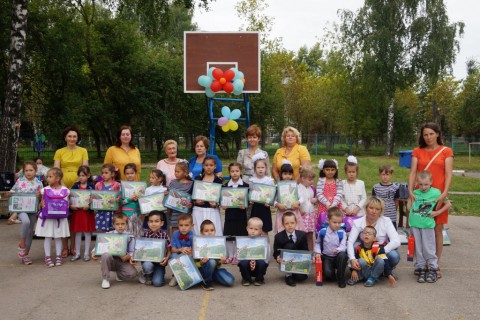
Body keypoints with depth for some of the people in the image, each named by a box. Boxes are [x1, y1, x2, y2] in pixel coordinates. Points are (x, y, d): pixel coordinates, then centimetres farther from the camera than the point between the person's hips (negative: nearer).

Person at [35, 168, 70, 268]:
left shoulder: (65, 190, -1)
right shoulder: (45, 190, 0)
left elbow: (67, 203, 8)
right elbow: (42, 204, 5)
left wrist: (67, 206, -13)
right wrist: (42, 204, -16)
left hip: (60, 217, 0)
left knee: (58, 237, 8)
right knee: (48, 237, 4)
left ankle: (58, 257, 18)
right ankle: (48, 257, 12)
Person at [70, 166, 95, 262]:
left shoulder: (92, 186, -4)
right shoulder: (75, 185, 3)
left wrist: (89, 206, -23)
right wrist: (71, 205, -16)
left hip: (88, 212, -2)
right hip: (77, 211, 2)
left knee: (87, 233, 6)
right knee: (78, 233, 10)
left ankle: (86, 253, 16)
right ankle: (77, 253, 20)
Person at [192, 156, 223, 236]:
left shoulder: (218, 180, 4)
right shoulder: (197, 179, 8)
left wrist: (216, 204, -14)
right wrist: (196, 201, -11)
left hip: (212, 211, -1)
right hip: (198, 211, 1)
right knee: (198, 234, 2)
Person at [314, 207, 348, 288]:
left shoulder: (342, 233, -7)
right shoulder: (322, 232, -5)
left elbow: (343, 246, -12)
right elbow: (317, 243, 10)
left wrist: (338, 250, -33)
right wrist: (318, 252, -6)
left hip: (338, 257, 1)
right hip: (326, 257, -1)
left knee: (342, 255, -36)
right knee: (327, 273, -30)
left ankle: (341, 279, -16)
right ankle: (332, 276, 14)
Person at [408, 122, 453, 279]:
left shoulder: (446, 151, 4)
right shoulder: (417, 152, 8)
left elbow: (448, 174, -4)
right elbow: (412, 172, 1)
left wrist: (444, 193, -16)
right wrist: (410, 191, -14)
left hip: (438, 195, -1)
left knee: (438, 230, 2)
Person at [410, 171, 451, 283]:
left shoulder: (436, 192, -3)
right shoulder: (415, 193, 5)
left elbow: (448, 204, 2)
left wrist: (437, 212, -3)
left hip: (427, 224, -3)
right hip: (415, 224, 3)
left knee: (428, 248, 2)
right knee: (418, 248, 9)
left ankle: (432, 269, 14)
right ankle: (421, 268, 18)